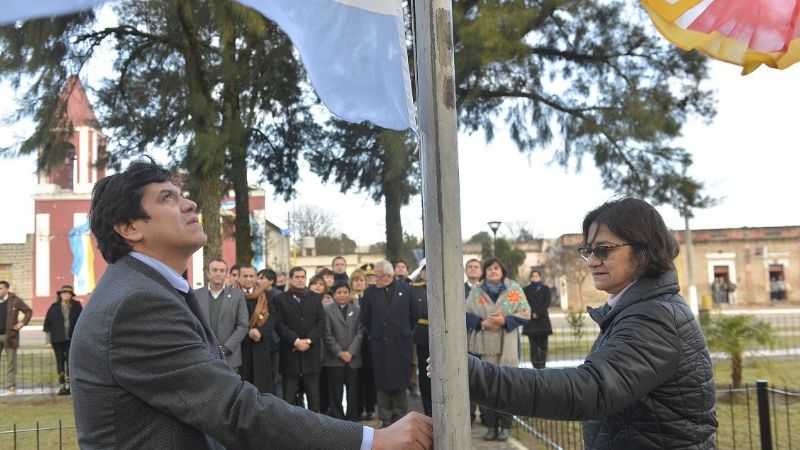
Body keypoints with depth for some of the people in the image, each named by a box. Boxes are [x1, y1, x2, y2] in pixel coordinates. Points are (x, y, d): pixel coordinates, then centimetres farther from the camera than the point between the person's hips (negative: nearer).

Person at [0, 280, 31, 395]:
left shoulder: (15, 301, -2)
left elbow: (28, 311, 6)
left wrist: (23, 323, -4)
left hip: (10, 335, -3)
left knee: (11, 363, 3)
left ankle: (11, 387, 9)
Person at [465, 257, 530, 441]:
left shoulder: (514, 288, 2)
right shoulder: (476, 290, 5)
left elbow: (525, 313, 1)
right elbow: (467, 314, 6)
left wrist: (505, 320, -14)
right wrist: (482, 323, -12)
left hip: (506, 346, -1)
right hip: (483, 346, 1)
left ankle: (505, 426, 12)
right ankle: (491, 425, 13)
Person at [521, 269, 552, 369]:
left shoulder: (545, 289, 8)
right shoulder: (526, 289, 10)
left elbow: (547, 303, -1)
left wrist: (538, 314, -11)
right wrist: (532, 314, -10)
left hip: (543, 319, 0)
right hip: (531, 321, 0)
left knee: (543, 345, -2)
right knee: (533, 345, -4)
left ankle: (542, 365, 2)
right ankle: (536, 366, -4)